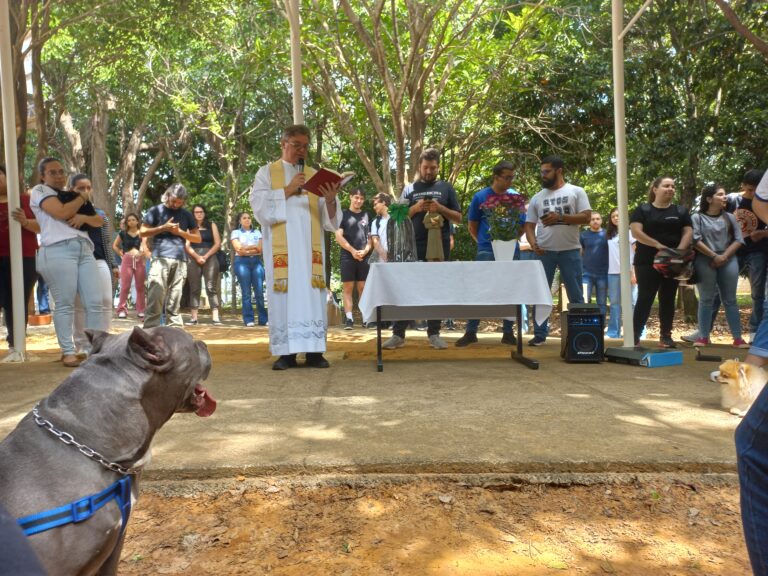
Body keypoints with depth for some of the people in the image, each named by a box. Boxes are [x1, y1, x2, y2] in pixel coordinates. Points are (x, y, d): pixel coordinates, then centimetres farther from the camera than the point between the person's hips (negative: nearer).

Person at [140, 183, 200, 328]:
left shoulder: (186, 215, 17)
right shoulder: (156, 210, 10)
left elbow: (197, 237, 17)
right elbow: (142, 232, 7)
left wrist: (180, 232, 0)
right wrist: (163, 227, -5)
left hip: (180, 260, 3)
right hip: (160, 258, -3)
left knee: (174, 301, 3)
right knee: (155, 297, -10)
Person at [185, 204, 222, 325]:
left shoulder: (212, 225, 13)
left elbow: (217, 244, 4)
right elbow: (187, 245, 2)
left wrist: (205, 257, -6)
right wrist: (197, 257, -12)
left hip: (210, 258, 0)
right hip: (193, 259, 0)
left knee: (211, 287, -8)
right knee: (194, 288, -1)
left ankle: (215, 317, -14)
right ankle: (193, 317, -1)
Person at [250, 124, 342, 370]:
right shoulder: (267, 173, 10)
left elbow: (329, 219, 9)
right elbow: (259, 205, -5)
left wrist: (330, 200, -13)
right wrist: (288, 190, -12)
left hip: (310, 247, 2)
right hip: (281, 248, -2)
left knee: (312, 295, -2)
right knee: (284, 295, -5)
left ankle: (314, 351, 0)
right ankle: (286, 352, -1)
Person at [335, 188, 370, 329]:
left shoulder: (366, 216, 14)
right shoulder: (343, 214, 6)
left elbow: (370, 238, 13)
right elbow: (338, 236, -2)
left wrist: (365, 251, -6)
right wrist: (352, 251, -10)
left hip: (364, 257, 3)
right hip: (348, 257, -2)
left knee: (363, 288, 2)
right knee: (348, 287, -4)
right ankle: (349, 318, -4)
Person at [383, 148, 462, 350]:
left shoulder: (446, 188, 10)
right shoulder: (409, 189, 11)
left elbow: (458, 218, 7)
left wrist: (440, 208, -10)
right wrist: (415, 208, -10)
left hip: (440, 247, 0)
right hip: (414, 247, 0)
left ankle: (434, 334, 11)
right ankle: (398, 334, 1)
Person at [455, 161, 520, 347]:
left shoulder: (515, 197, 5)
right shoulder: (480, 197, -1)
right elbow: (472, 226, 6)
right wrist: (484, 242, 2)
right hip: (486, 251, -2)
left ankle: (508, 332, 15)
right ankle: (470, 332, 5)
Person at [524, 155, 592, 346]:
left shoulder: (576, 192, 2)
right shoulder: (537, 198, 10)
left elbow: (586, 217, -6)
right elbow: (529, 225, 8)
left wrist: (560, 217, -16)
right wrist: (533, 243, -10)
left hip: (570, 250, -2)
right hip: (545, 252, 2)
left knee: (576, 295, 4)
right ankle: (540, 334, 12)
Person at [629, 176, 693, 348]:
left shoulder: (681, 211, 12)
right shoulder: (643, 209, 2)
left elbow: (688, 232, 4)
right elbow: (636, 231, -10)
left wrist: (679, 250, -15)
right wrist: (658, 245, -19)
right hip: (647, 262, -3)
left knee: (668, 298, 7)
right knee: (645, 298, -6)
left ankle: (665, 336, 13)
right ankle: (635, 336, -4)